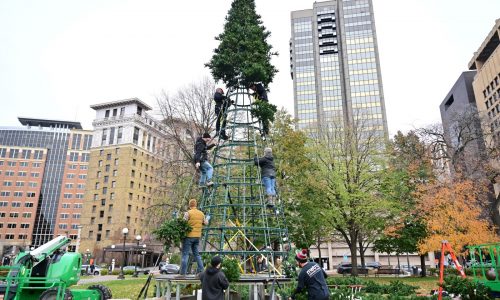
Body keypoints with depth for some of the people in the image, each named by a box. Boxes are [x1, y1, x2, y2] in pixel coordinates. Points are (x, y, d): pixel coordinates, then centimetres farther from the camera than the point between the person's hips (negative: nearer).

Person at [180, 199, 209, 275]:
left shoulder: (188, 213, -10)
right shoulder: (201, 213, 8)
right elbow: (205, 223, 17)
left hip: (189, 235, -6)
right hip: (197, 236, 6)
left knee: (185, 254, -1)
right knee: (196, 253, 16)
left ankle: (183, 273, -3)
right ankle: (201, 270, 13)